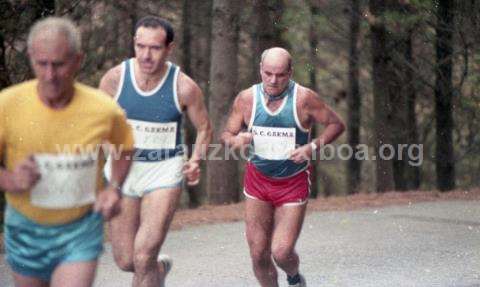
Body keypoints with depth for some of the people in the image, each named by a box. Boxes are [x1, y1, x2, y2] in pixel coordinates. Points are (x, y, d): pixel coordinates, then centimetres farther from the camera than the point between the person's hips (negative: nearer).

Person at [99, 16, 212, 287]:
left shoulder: (184, 87, -12)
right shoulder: (115, 78, -9)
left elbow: (205, 128, 4)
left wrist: (196, 160, -12)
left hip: (164, 172, -2)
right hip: (122, 169, 3)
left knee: (143, 258, -14)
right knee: (125, 260, 7)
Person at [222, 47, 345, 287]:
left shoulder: (304, 99, -16)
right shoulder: (246, 99, -9)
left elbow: (336, 124, -5)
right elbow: (226, 135, 0)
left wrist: (313, 146, -21)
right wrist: (236, 140, -24)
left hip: (294, 184, -2)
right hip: (258, 180, 2)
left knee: (281, 253, -8)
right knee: (258, 254, 2)